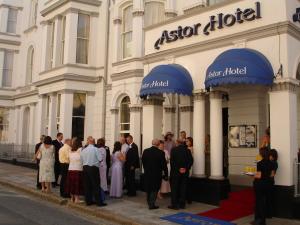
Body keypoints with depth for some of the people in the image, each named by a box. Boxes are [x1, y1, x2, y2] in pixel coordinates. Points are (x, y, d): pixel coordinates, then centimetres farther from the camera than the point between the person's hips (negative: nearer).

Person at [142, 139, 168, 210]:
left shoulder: (145, 151, -4)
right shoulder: (161, 153, -15)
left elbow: (143, 161, 5)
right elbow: (164, 164, -11)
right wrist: (166, 174, -1)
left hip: (147, 173, 4)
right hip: (157, 174, -4)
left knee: (148, 189, 19)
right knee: (154, 190, 8)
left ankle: (149, 203, 33)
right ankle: (152, 204, 6)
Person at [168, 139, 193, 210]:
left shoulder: (174, 150, -6)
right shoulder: (187, 150, 4)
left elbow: (172, 161, -13)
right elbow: (191, 161, -1)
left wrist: (178, 169, -8)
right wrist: (186, 168, 1)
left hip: (175, 172, -3)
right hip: (185, 172, 4)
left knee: (174, 188, 4)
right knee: (183, 188, 10)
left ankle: (174, 204, 5)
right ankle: (182, 204, 15)